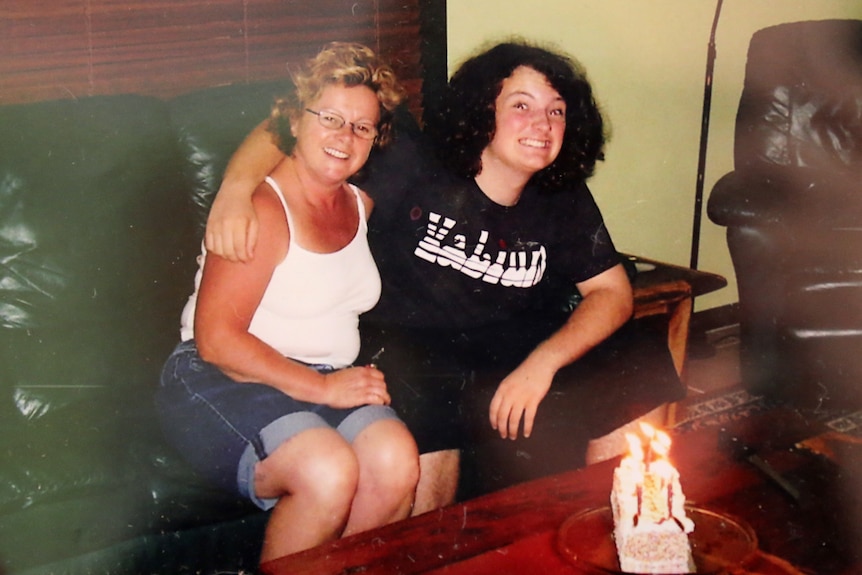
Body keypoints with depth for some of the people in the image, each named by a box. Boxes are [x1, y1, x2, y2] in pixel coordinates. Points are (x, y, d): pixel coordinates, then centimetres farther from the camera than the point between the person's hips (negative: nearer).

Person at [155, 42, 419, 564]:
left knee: (397, 460, -23)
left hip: (329, 380, 7)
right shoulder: (262, 208, -12)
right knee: (329, 471, -32)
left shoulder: (361, 203, 12)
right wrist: (319, 387, -20)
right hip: (222, 380, -6)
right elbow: (216, 338, -16)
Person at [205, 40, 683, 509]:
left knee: (643, 367, -13)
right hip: (411, 349, -4)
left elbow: (613, 292, 1)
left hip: (515, 351, 5)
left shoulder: (564, 201, 2)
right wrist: (236, 189, -29)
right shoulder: (413, 167, -11)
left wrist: (544, 361, -16)